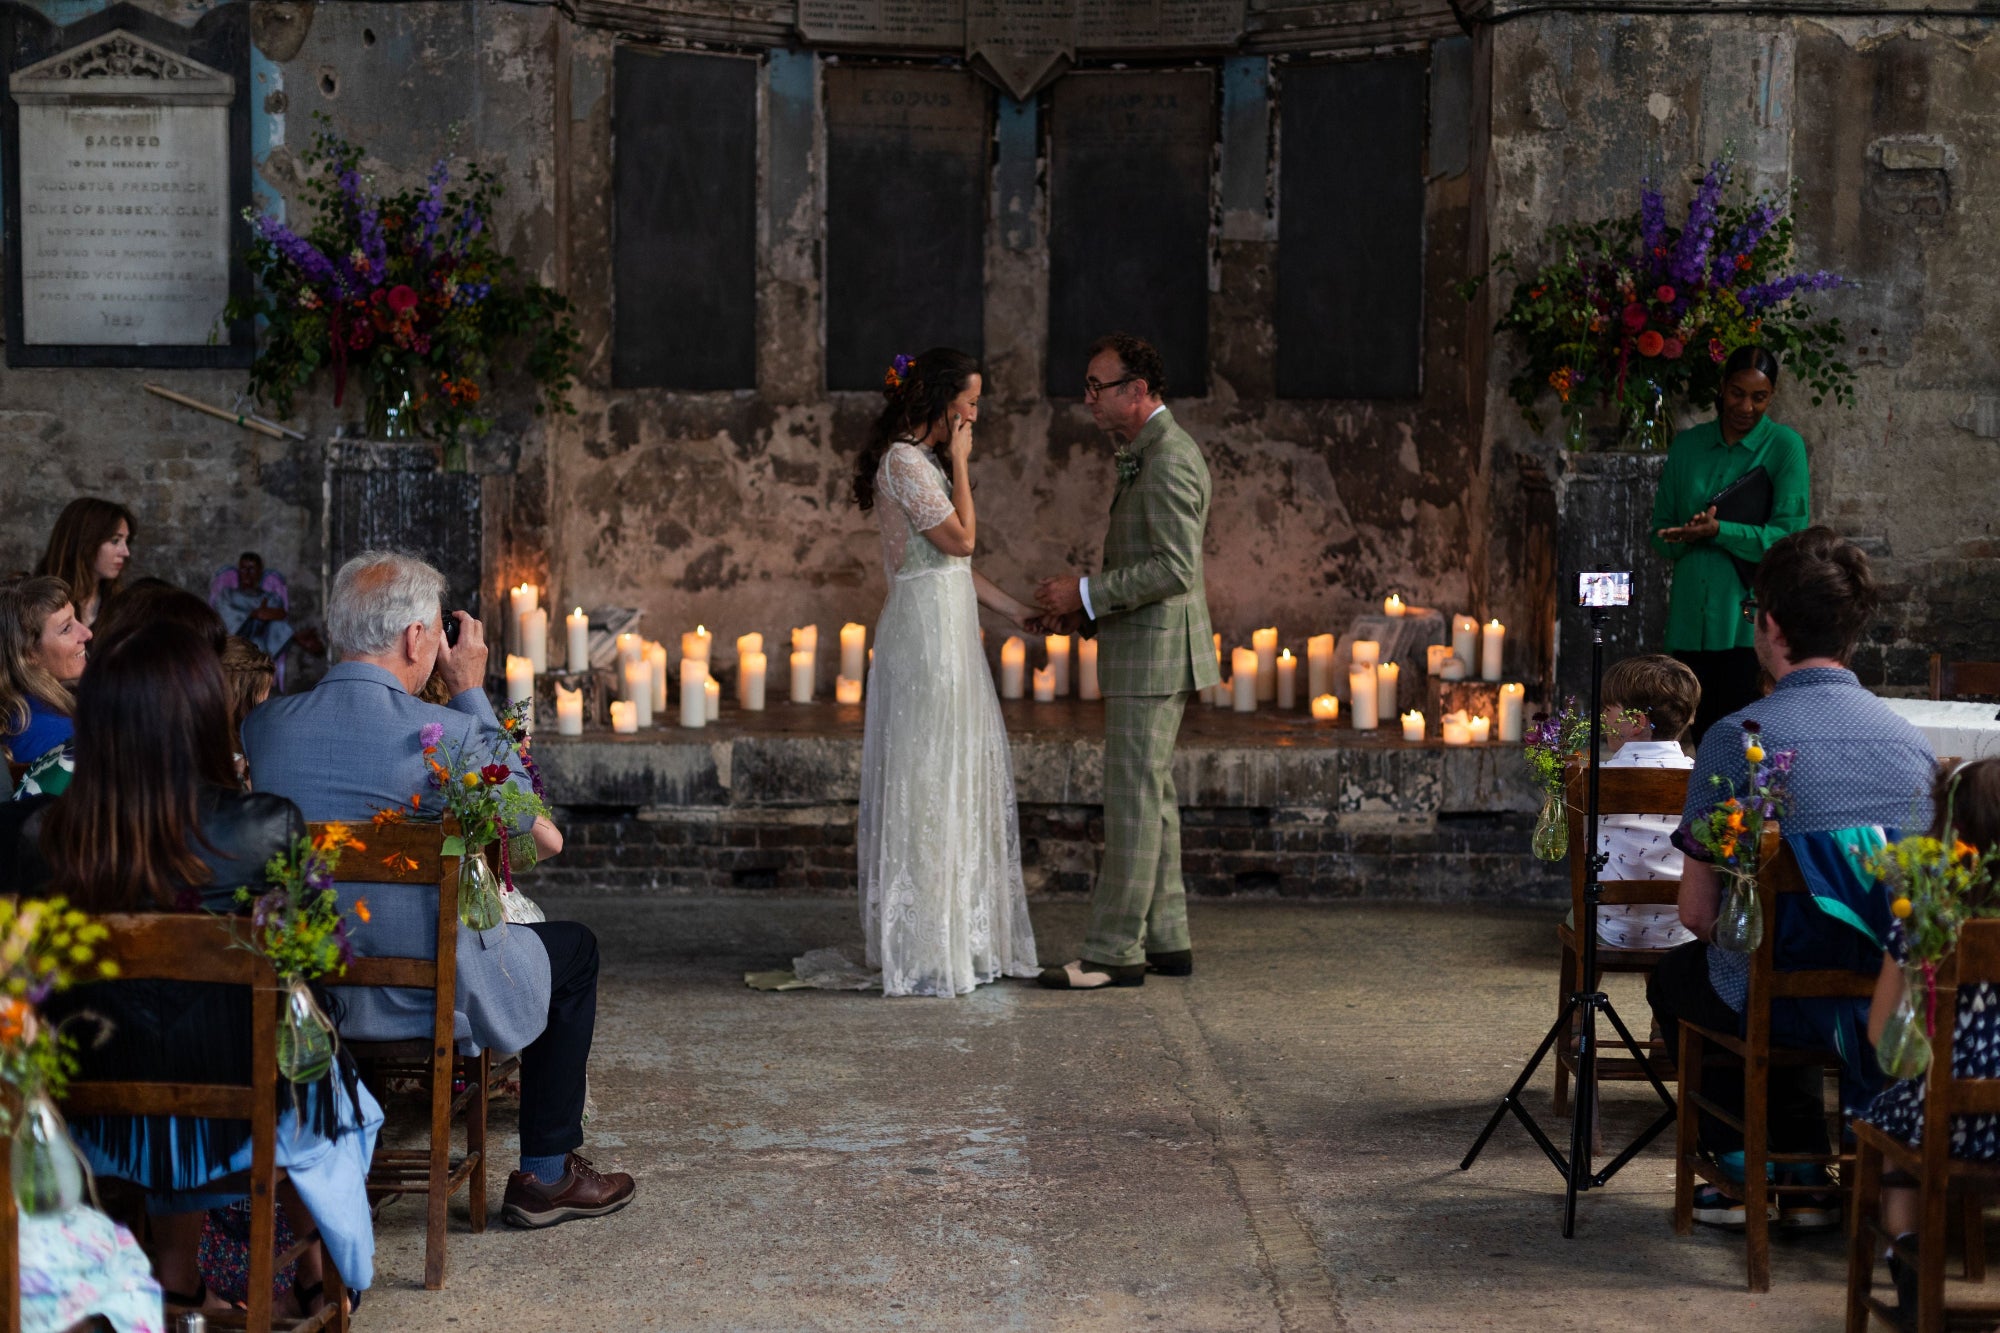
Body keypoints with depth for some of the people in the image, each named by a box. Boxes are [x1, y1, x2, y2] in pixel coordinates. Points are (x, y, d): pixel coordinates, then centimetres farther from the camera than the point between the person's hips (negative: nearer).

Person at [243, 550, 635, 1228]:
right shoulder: (447, 733, -20)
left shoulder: (262, 724, -4)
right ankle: (546, 1176, 27)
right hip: (426, 995, -5)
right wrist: (472, 691, 3)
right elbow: (530, 820, -1)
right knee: (573, 948, 22)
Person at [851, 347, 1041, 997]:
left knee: (964, 779, 13)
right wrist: (960, 462, -8)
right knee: (931, 782, -5)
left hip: (947, 633, 10)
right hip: (928, 633, -10)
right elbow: (960, 539, -16)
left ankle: (959, 937, 20)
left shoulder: (922, 461, 17)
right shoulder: (905, 462, -14)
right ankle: (926, 950, 1)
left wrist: (1015, 609, 18)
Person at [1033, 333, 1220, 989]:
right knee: (1151, 796, 14)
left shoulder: (1168, 460, -17)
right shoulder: (1146, 453, 16)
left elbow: (1176, 567, -24)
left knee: (1134, 798, -7)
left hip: (1154, 650, -11)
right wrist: (1082, 611, 13)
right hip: (1143, 650, 11)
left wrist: (1088, 592, -20)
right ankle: (1165, 939, 20)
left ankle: (1115, 951, -3)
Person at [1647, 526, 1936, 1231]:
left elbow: (1696, 913, -11)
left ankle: (1744, 1172, 31)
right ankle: (1806, 1178, 33)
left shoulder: (1738, 736, -14)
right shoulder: (1913, 739, 1)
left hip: (1788, 1007, -5)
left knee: (1674, 970, 29)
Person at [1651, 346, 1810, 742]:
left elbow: (1789, 537, -7)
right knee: (1702, 738, 6)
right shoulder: (1687, 445, 13)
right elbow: (1661, 531, 13)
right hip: (1690, 617, 4)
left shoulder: (1784, 445, 1)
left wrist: (1718, 531, -17)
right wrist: (1687, 539, -9)